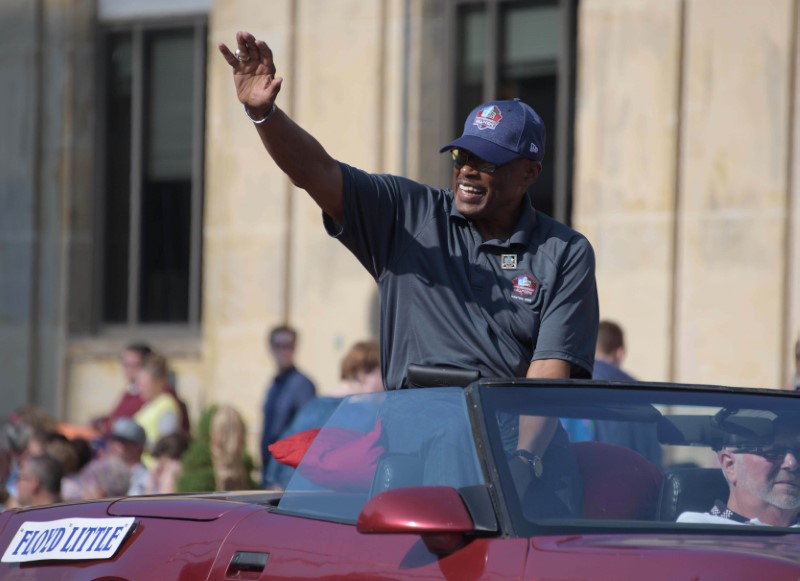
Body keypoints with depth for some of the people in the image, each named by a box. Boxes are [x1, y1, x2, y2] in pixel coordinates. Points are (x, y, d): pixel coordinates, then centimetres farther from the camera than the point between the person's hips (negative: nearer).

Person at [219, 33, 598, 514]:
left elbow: (551, 368, -3)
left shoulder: (566, 254, 8)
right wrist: (263, 113, -17)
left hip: (520, 434, 0)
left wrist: (523, 459, -18)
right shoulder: (408, 216, 13)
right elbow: (317, 173, 2)